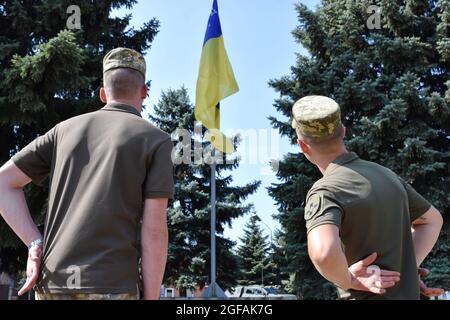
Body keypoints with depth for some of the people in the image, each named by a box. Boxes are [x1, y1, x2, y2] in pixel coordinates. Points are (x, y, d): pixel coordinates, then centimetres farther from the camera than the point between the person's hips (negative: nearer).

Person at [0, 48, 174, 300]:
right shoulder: (156, 140, 3)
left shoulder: (66, 129, 15)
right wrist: (151, 298, -1)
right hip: (111, 285, -4)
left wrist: (35, 246, 8)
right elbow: (154, 229, -4)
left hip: (52, 282, 4)